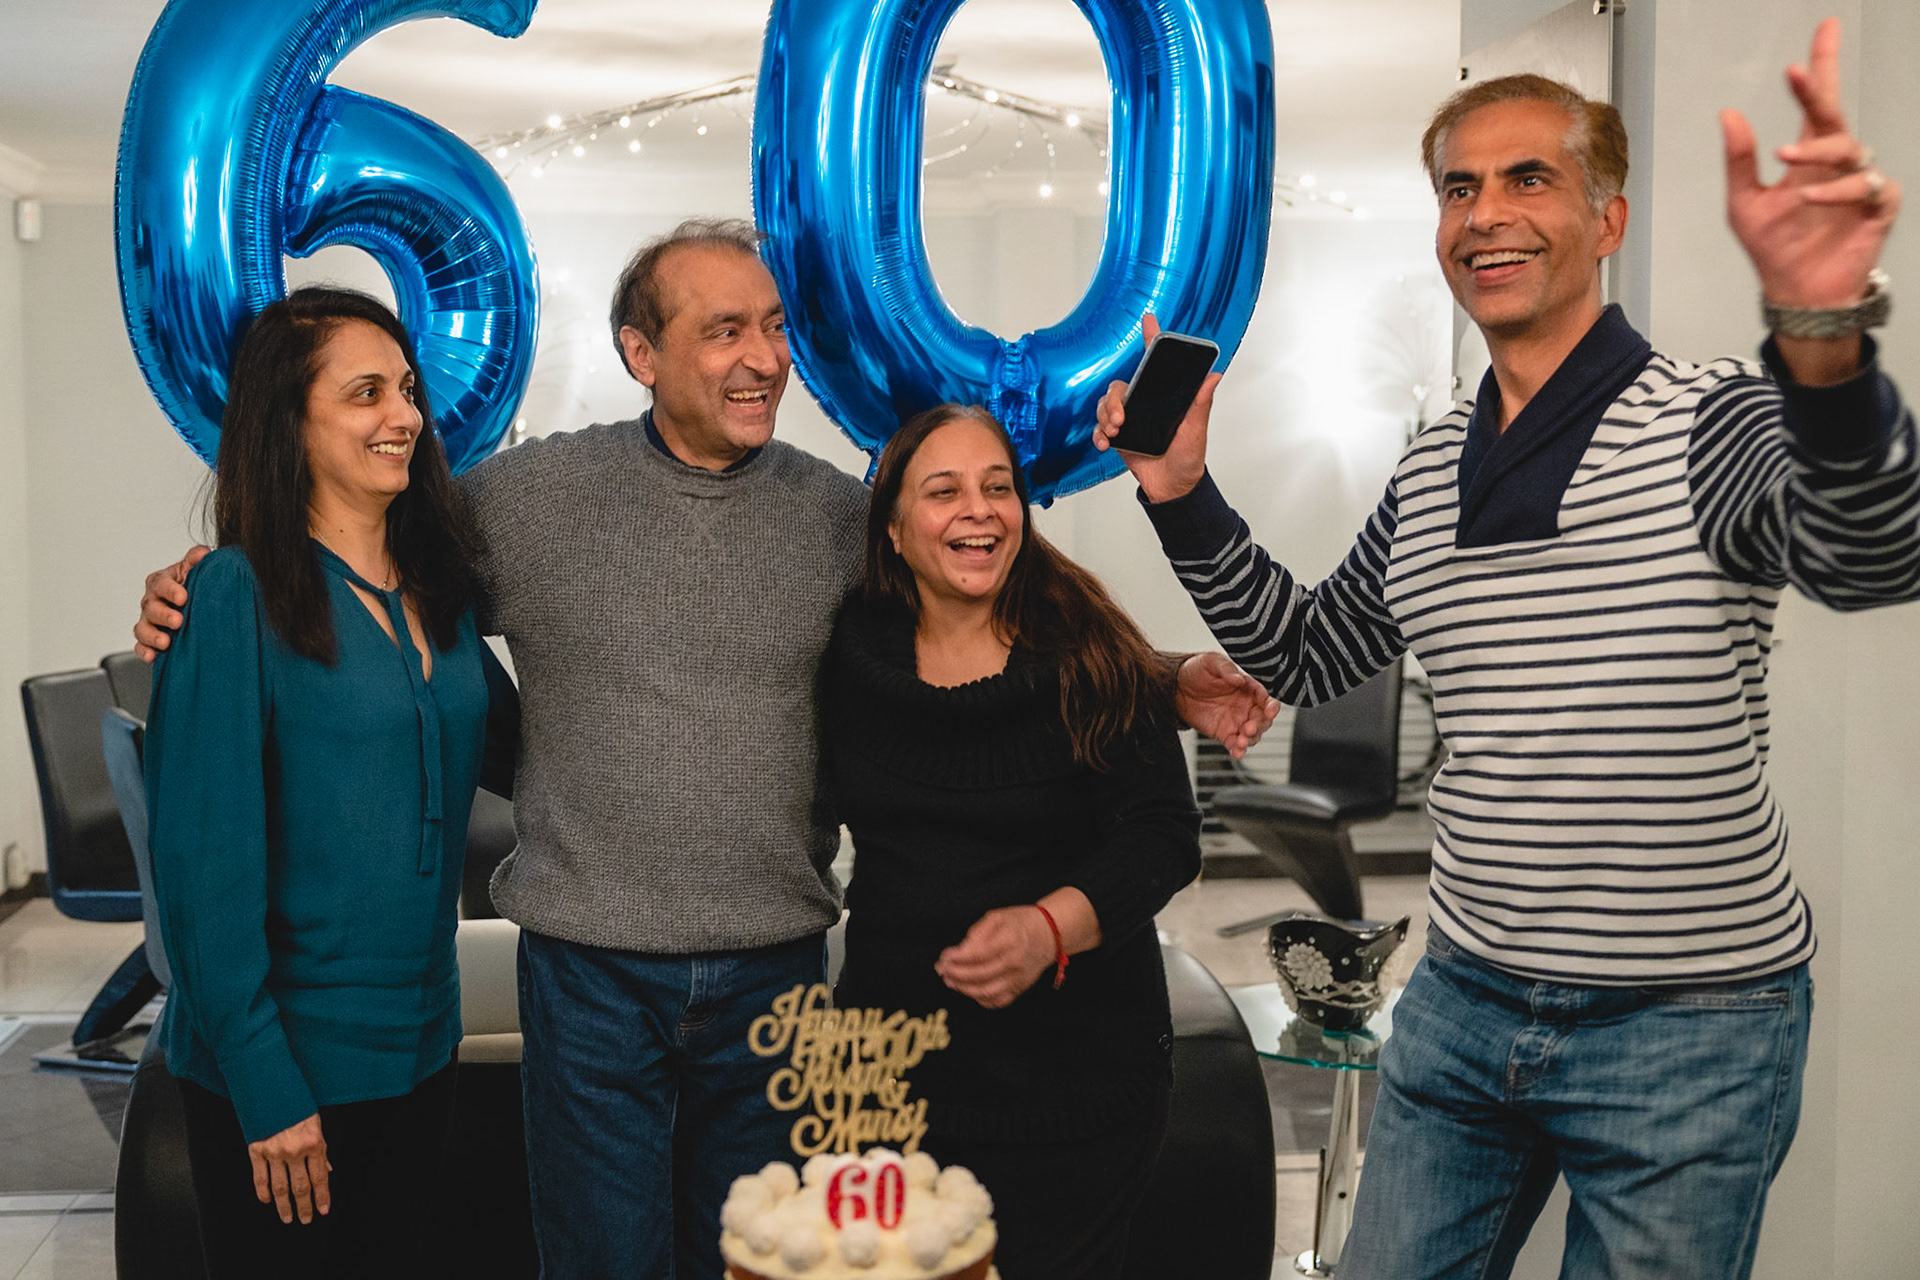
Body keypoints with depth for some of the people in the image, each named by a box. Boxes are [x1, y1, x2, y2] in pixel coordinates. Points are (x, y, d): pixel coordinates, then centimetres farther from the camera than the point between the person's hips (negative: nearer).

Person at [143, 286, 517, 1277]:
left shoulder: (439, 591, 5)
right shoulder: (238, 594, -14)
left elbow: (513, 750, 16)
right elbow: (206, 857, -16)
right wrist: (262, 1084, -17)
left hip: (420, 1045, 6)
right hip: (283, 1066, -6)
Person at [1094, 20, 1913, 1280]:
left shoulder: (1712, 422, -12)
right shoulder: (1430, 470, 6)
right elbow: (1308, 657, 15)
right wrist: (1183, 495, 1)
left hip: (1687, 1030, -5)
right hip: (1463, 1000, 5)